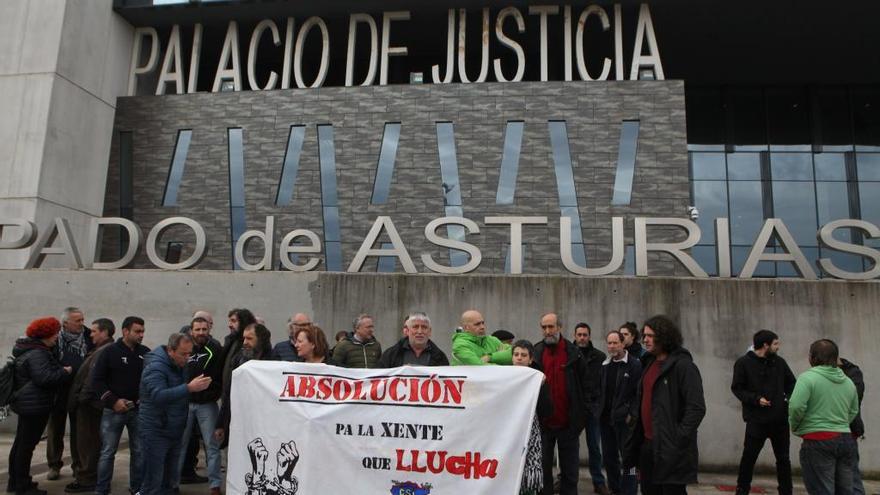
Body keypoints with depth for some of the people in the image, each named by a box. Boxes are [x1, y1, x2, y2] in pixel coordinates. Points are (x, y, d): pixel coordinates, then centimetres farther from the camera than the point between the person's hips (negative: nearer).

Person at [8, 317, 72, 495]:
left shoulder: (28, 350, 11)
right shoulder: (37, 354, -22)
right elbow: (44, 377, -31)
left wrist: (60, 369, 9)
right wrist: (65, 372, -18)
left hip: (26, 402, 11)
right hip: (34, 405, -11)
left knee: (20, 443, 18)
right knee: (27, 445, -2)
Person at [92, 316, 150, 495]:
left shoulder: (146, 353, 3)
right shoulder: (110, 352, -6)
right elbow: (97, 380, -8)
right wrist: (113, 401, -14)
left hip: (138, 410, 3)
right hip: (113, 410, -3)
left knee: (139, 451, 9)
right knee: (107, 452, 3)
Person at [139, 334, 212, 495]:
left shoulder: (181, 365, 6)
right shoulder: (156, 367, -19)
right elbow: (158, 396, -34)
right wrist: (189, 388, -41)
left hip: (175, 430, 8)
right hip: (156, 432, -8)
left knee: (170, 479, 17)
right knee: (153, 481, -2)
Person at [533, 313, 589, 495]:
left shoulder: (573, 353, -2)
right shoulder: (536, 352, 0)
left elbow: (584, 387, 4)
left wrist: (580, 415, -1)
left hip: (568, 423, 0)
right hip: (543, 422, 1)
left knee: (569, 471, 11)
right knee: (543, 469, 10)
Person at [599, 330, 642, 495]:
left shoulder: (634, 364, -7)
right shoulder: (605, 365, 12)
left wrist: (632, 413, -15)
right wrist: (600, 410, 11)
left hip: (624, 419, -6)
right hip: (606, 418, 6)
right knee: (608, 457, 14)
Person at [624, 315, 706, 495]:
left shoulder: (683, 366, -12)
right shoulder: (649, 364, 13)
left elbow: (697, 408, -17)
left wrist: (678, 439, -19)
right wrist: (637, 431, 14)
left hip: (670, 449, -8)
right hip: (646, 444, 8)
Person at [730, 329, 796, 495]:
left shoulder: (779, 362, 7)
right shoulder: (744, 363, -6)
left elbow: (791, 383, 20)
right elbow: (737, 388, -5)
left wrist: (790, 398, 3)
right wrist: (756, 399, -17)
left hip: (780, 419, 4)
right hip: (756, 420, -4)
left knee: (783, 458, 12)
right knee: (749, 457, 2)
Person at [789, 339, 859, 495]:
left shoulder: (808, 377, -11)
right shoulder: (848, 382, 11)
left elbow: (796, 406, -19)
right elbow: (854, 411, 16)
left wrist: (794, 427, -3)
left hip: (818, 441, -6)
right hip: (846, 439, 7)